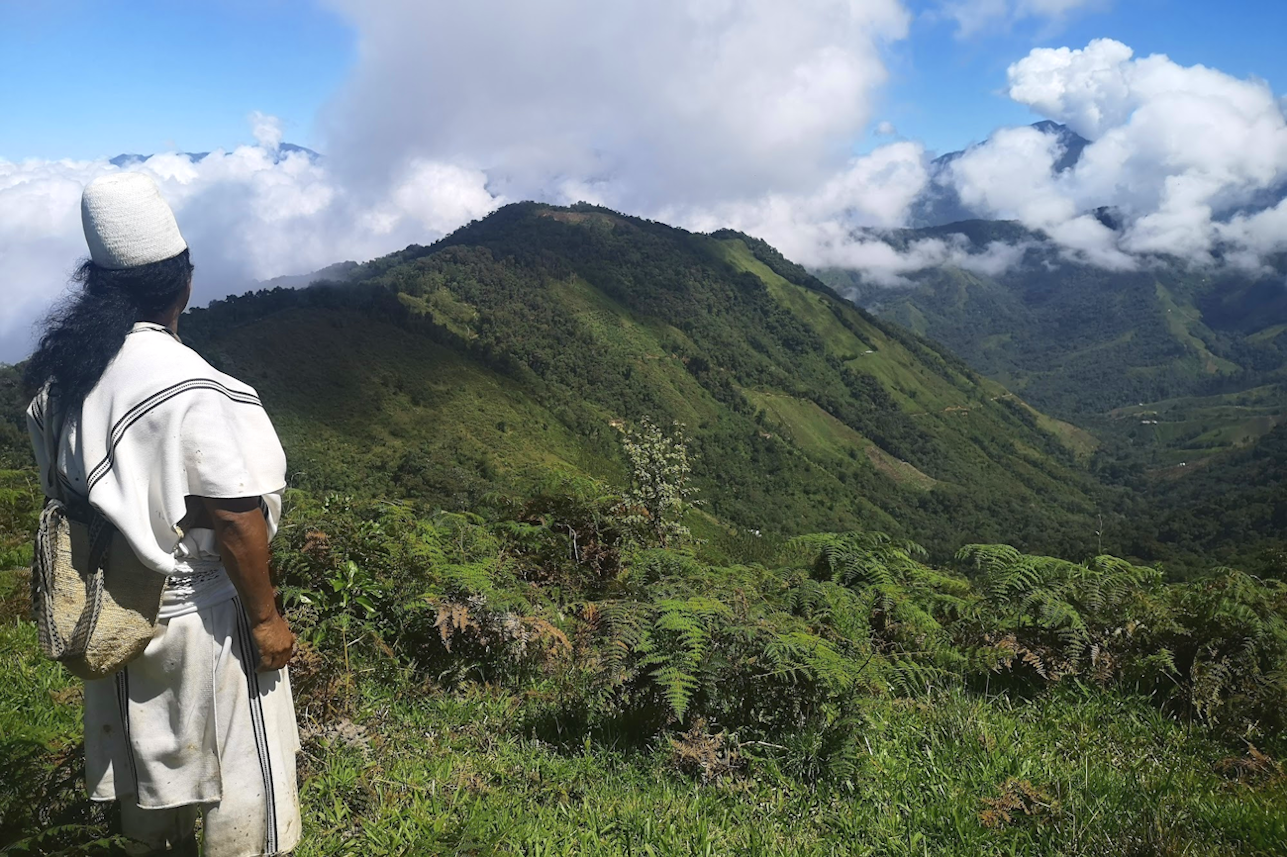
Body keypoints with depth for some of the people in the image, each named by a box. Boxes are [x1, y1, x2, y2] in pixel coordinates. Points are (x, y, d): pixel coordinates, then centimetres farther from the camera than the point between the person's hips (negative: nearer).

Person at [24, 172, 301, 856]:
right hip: (197, 613, -8)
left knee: (148, 751, 24)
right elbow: (233, 517, -24)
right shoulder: (186, 386, -25)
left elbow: (61, 484, 9)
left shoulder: (58, 371, -1)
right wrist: (265, 618, -14)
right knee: (241, 771, 9)